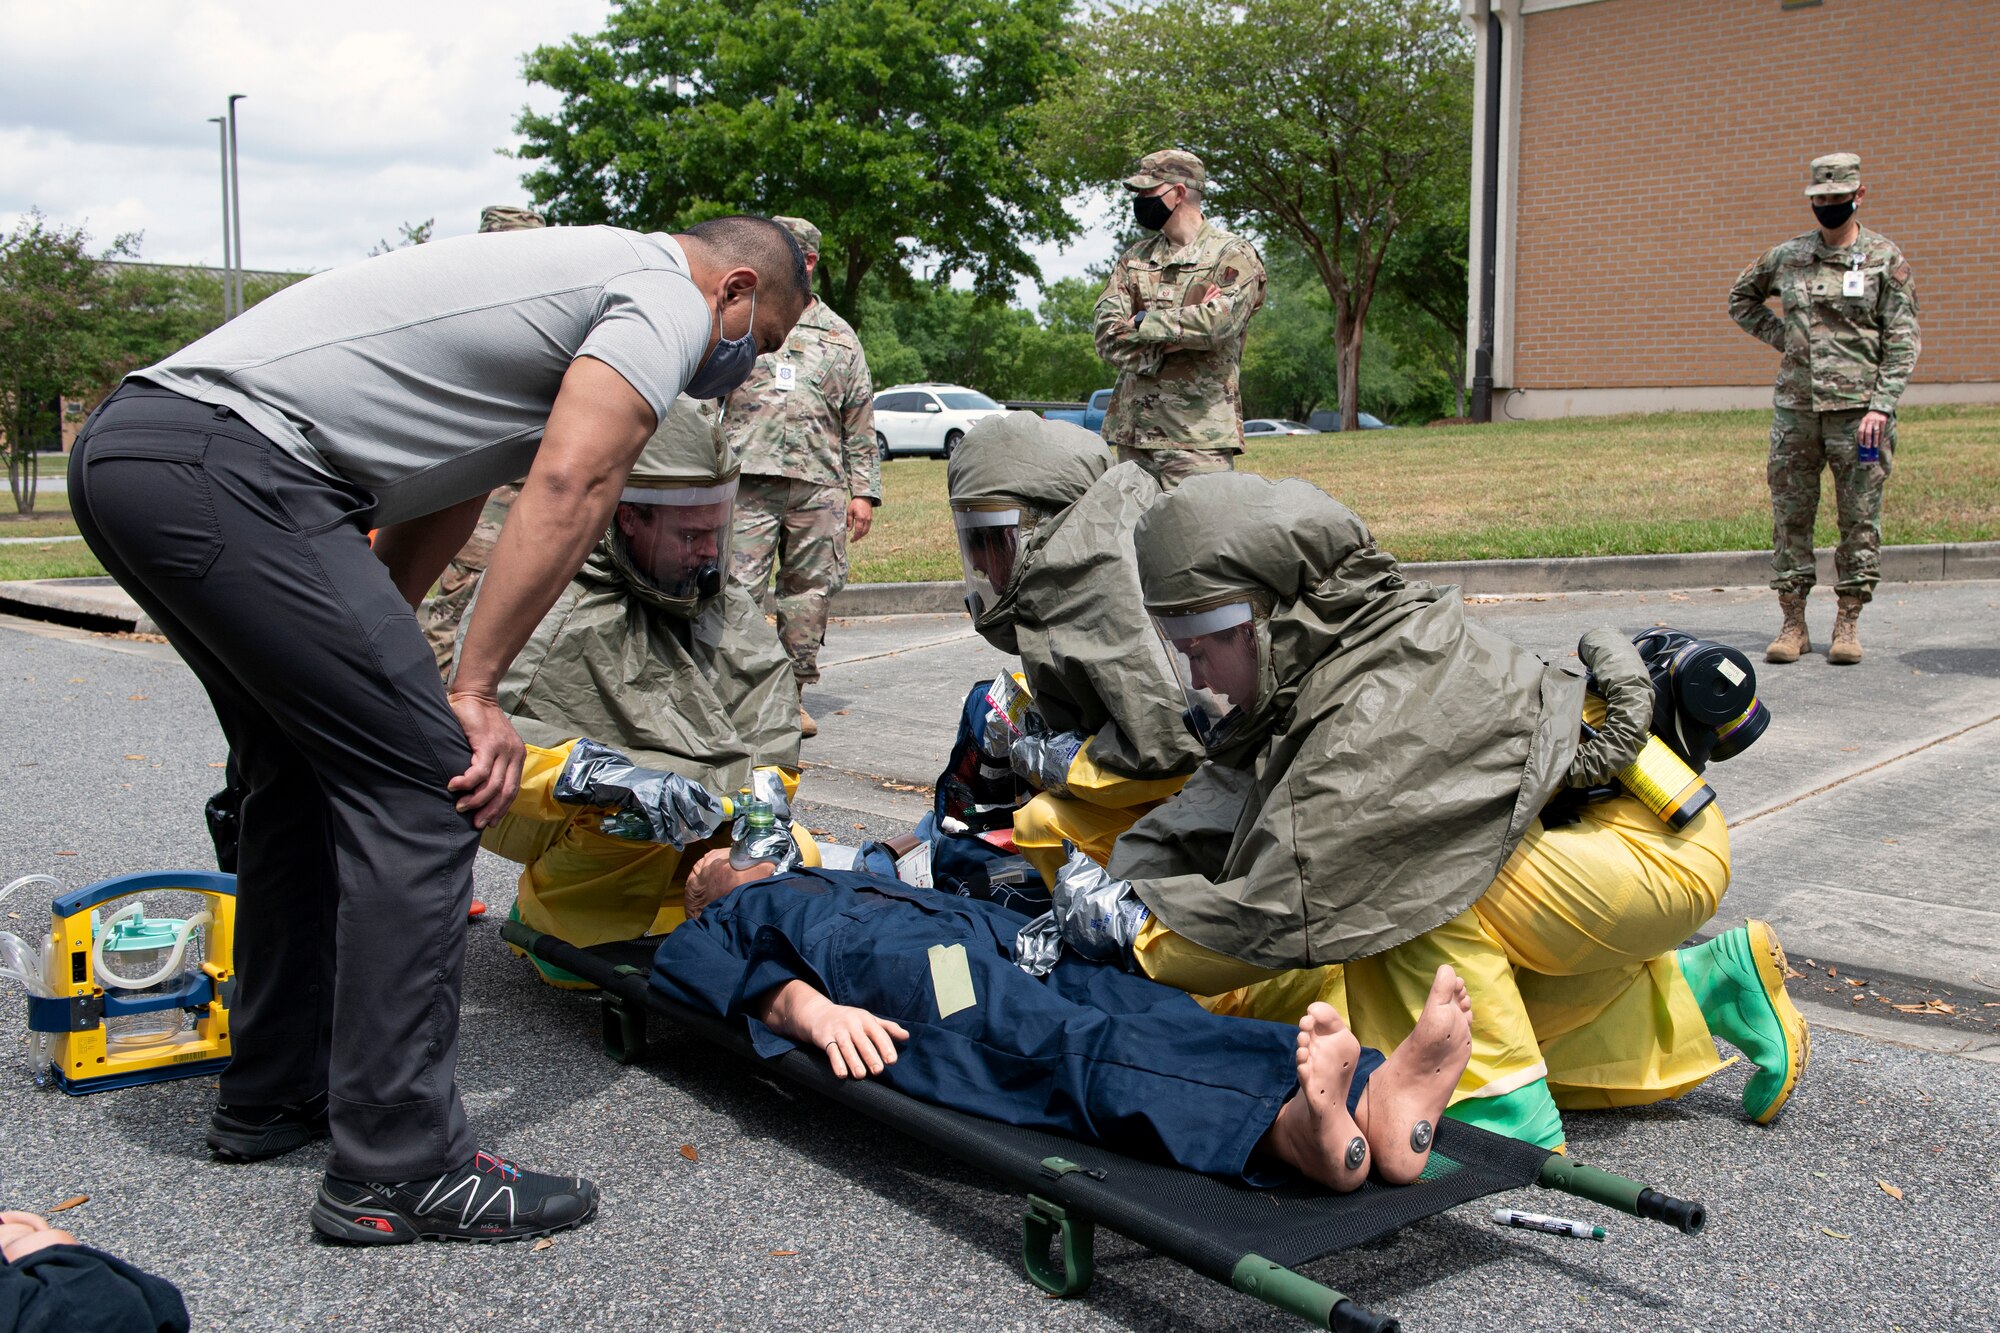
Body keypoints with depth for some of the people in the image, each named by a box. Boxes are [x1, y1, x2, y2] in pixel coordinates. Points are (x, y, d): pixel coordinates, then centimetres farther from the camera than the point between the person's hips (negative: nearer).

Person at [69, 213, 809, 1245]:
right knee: (419, 784, -9)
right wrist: (473, 692, -14)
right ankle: (399, 1168, -5)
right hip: (229, 465, -11)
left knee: (310, 770, 20)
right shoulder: (671, 299, 1)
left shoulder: (583, 273, 30)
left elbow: (446, 494, 26)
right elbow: (570, 484, -15)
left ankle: (272, 1094, 30)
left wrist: (374, 665, 22)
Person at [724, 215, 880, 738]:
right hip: (748, 478, -1)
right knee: (741, 587, -8)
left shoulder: (839, 336, 17)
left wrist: (863, 491, 9)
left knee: (810, 589, 3)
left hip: (819, 484, 2)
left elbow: (860, 424, 16)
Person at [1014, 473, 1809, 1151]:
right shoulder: (1310, 672, -6)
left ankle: (1501, 1109, -15)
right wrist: (1123, 890, -21)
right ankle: (1707, 985, 30)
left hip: (1660, 852, -9)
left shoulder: (1386, 704, -34)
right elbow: (1216, 808, -5)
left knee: (1412, 877, -29)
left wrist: (1131, 926, -27)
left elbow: (1296, 904, -36)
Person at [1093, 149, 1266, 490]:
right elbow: (1107, 337, 3)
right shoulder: (1133, 259, 16)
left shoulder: (1233, 255, 0)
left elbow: (1217, 323, -18)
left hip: (1198, 436, -5)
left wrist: (1143, 322, -6)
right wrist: (1176, 339, -11)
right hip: (1131, 431, 5)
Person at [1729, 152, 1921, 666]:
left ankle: (1848, 624, 10)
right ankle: (1793, 623, 10)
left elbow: (1904, 341, -2)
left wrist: (1881, 407, -13)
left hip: (1857, 407, -3)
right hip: (1794, 406, 3)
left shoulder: (1885, 259, 1)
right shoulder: (1787, 256, 9)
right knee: (1789, 514, 3)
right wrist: (1782, 335, 11)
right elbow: (1741, 298, 27)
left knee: (1860, 518, 1)